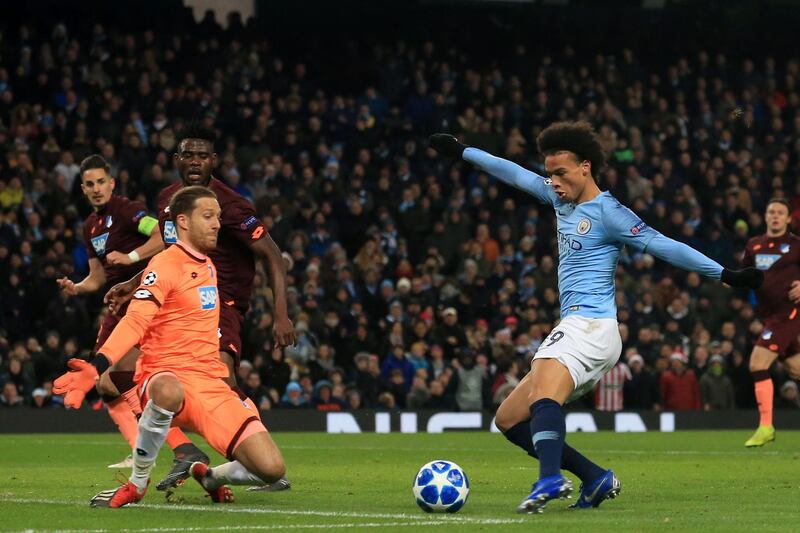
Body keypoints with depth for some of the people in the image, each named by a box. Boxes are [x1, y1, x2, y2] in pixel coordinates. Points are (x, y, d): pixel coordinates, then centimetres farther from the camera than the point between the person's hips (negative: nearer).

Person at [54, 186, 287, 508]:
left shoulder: (208, 266, 17)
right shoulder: (166, 265, -8)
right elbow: (135, 322, -21)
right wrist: (96, 368, -35)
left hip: (212, 385, 7)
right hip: (169, 375, -7)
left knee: (272, 469, -10)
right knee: (169, 392, -46)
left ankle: (210, 478, 23)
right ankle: (137, 484, -22)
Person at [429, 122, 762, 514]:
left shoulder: (606, 211, -7)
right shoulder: (562, 199, 17)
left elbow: (661, 245, -11)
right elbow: (516, 174, 31)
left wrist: (725, 274, -16)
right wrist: (463, 152, 41)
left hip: (589, 325, -10)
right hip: (575, 330, 10)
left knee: (542, 397, -36)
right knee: (509, 419, 8)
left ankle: (550, 479, -58)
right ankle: (595, 478, 1)